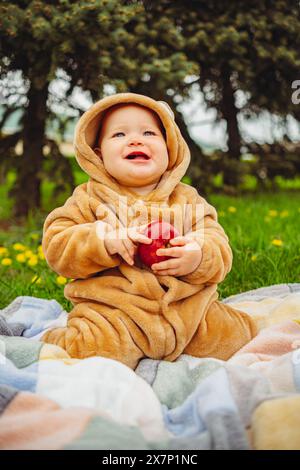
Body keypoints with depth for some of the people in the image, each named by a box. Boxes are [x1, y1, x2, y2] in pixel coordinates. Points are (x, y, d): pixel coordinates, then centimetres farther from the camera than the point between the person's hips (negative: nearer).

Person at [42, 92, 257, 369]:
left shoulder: (188, 199, 10)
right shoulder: (89, 198, 4)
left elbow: (219, 248, 5)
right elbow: (56, 247, -4)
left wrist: (199, 257, -20)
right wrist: (104, 240, -21)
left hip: (187, 308, 4)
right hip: (111, 310, -3)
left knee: (234, 336, -4)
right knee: (95, 355, -28)